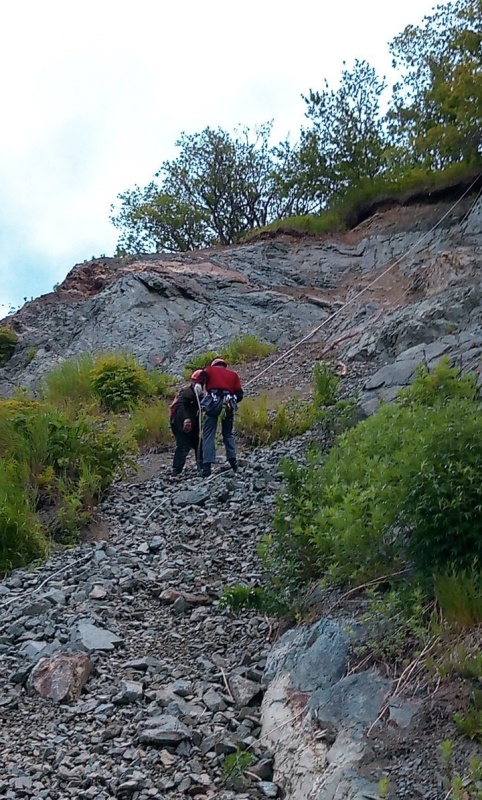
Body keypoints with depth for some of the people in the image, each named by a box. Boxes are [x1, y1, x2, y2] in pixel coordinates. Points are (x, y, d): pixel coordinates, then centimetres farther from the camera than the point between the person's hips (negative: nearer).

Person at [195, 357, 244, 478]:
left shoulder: (210, 369, 22)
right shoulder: (233, 374, 27)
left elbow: (204, 374, -5)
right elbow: (239, 395, 15)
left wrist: (199, 383, -23)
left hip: (213, 403, -2)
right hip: (228, 404, 2)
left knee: (208, 435, -1)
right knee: (228, 434, 20)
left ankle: (207, 467, -11)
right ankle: (233, 462, 11)